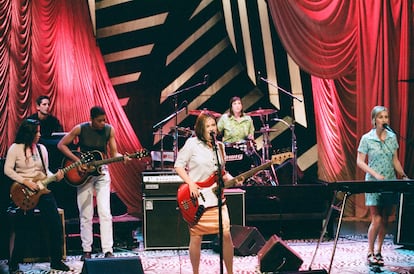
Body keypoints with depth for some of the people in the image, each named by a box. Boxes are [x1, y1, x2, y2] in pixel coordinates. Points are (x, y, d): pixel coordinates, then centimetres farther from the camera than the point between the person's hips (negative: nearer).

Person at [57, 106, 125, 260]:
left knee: (105, 213, -8)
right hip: (83, 173, -1)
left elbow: (113, 153, 2)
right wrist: (77, 161, -15)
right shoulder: (80, 129, -10)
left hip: (102, 173, 1)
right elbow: (61, 145, -6)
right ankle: (86, 250, 11)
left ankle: (108, 250, -7)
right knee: (86, 215, 2)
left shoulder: (109, 130, -3)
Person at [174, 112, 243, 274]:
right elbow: (179, 165, -4)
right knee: (196, 237, 2)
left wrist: (231, 179, 2)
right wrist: (191, 183, -15)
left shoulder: (219, 147, 13)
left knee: (226, 234, -5)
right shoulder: (192, 143, -4)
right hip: (195, 199, -4)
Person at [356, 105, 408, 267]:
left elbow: (395, 160, 13)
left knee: (385, 220, 5)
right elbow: (360, 162, -5)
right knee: (377, 219, -10)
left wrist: (403, 175, 0)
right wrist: (376, 174, -16)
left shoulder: (392, 137, 8)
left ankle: (379, 252, 16)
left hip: (391, 183, 4)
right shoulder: (366, 139, -4)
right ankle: (370, 252, 3)